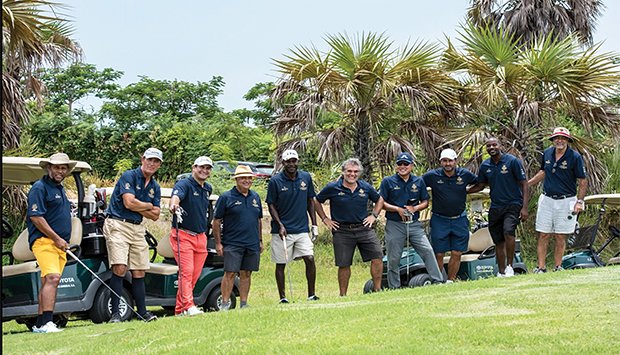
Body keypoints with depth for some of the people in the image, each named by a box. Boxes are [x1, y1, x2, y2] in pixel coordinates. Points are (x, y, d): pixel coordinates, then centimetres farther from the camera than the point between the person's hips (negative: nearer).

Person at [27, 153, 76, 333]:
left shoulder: (60, 189, 22)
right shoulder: (39, 187, -7)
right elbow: (35, 217, -16)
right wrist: (57, 238, -16)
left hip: (59, 243, 9)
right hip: (44, 240, -9)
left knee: (47, 283, 8)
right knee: (52, 278, -22)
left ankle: (40, 324, 10)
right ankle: (47, 322, -29)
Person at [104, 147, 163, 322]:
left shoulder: (155, 187, 15)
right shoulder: (129, 176, -6)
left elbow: (155, 215, 11)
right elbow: (129, 202, -17)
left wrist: (137, 207, -4)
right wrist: (148, 206, -1)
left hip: (137, 228, 7)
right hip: (118, 225, -7)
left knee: (139, 272, 6)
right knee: (120, 268, -16)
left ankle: (142, 312, 11)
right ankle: (115, 313, -14)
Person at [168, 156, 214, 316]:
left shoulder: (208, 189, 16)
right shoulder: (184, 184, -9)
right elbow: (176, 195, -31)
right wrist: (174, 204, -53)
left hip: (201, 237, 7)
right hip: (183, 235, -7)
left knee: (195, 274, 6)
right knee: (186, 272, -14)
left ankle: (179, 309, 12)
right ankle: (189, 306, -18)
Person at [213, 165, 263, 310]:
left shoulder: (255, 197, 13)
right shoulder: (226, 197, -3)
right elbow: (216, 221, -3)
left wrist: (260, 241, 18)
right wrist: (218, 243, -7)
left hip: (252, 244, 5)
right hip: (232, 244, -5)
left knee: (246, 274, 8)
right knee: (230, 273, -7)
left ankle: (244, 304, 14)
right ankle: (225, 303, -2)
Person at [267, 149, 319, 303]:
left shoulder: (306, 178, 5)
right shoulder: (275, 181, -5)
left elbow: (310, 201, 13)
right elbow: (271, 205, -2)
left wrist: (314, 224, 9)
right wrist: (280, 225, -12)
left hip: (302, 229, 3)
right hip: (282, 231, -2)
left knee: (310, 259, -9)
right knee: (281, 264, 2)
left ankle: (311, 295, 1)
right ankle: (282, 298, 11)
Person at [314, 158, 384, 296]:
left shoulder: (366, 187, 5)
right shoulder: (333, 188, -4)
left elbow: (379, 200, 22)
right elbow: (316, 201, 8)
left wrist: (374, 215, 9)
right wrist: (325, 219, 5)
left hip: (364, 228, 2)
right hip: (342, 231, -2)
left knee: (377, 257, -8)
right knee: (344, 264, 2)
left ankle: (377, 289, 3)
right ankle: (343, 294, 14)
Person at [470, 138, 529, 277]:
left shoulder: (512, 161, -7)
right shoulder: (485, 165, 7)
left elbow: (524, 184, -6)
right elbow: (480, 186, 19)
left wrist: (524, 208, -13)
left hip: (513, 204, -5)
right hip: (495, 207, 5)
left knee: (508, 231, -28)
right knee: (498, 242, 7)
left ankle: (509, 266, -16)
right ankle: (501, 273, 18)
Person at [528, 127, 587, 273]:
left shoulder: (575, 157, -8)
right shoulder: (547, 153, 5)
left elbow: (583, 181, -5)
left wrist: (579, 201, -14)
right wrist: (526, 184, 21)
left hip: (566, 201, -4)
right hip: (547, 199, 4)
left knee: (560, 237, 1)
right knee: (543, 235, 0)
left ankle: (558, 267, 10)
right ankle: (541, 267, 3)